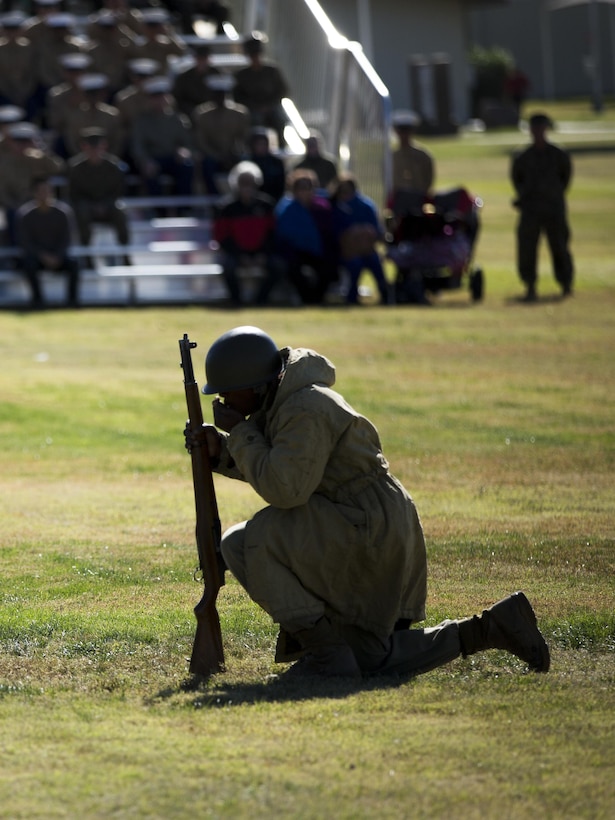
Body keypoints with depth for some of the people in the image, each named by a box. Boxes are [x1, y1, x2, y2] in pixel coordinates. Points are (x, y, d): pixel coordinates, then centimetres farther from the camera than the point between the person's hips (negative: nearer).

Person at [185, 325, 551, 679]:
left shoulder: (306, 410, -22)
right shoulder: (278, 401, 9)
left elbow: (283, 489, -29)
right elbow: (271, 470, 20)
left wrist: (240, 432, -18)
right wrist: (220, 448, 2)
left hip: (369, 529, -11)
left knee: (247, 543, -20)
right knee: (370, 659, 14)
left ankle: (325, 651, -14)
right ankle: (490, 629, 15)